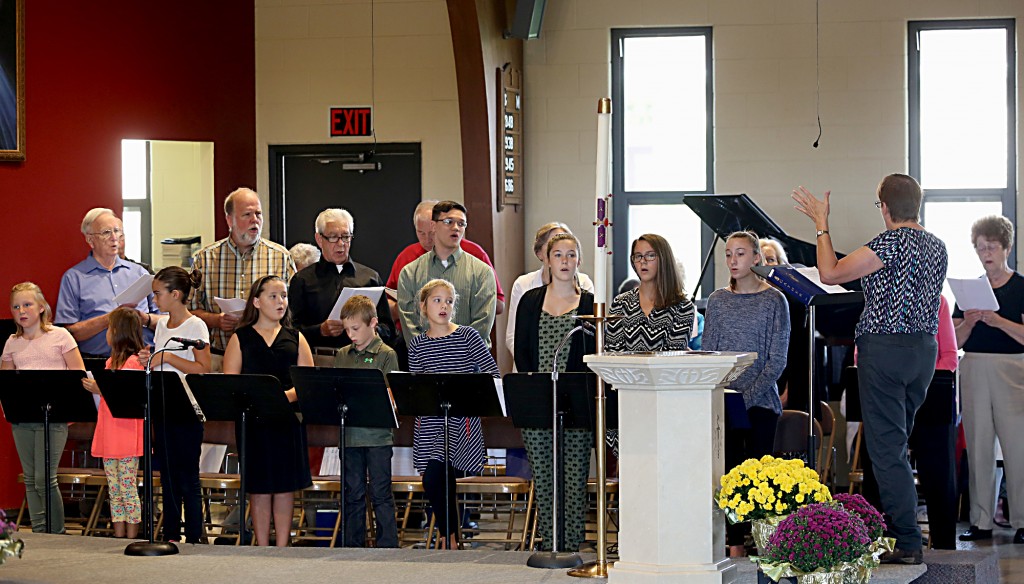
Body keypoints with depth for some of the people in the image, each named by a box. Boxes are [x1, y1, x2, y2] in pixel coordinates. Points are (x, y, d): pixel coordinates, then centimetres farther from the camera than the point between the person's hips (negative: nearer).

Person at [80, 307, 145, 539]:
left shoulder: (134, 361, -11)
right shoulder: (112, 361, 16)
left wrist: (101, 389, -20)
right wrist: (92, 386, 7)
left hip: (127, 436, -9)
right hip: (108, 435, 9)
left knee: (128, 488, -5)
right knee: (114, 490, 10)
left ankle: (132, 537, -1)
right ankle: (119, 535, 14)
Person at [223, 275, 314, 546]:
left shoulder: (295, 338, 11)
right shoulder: (240, 338, 7)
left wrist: (286, 396, -16)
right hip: (252, 420, -1)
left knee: (286, 487, 1)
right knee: (259, 487, 2)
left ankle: (282, 549, 8)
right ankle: (262, 550, 10)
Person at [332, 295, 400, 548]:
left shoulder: (386, 355, -3)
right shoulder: (342, 356, 13)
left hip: (378, 434, -5)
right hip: (349, 434, 5)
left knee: (381, 493, -1)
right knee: (353, 493, 11)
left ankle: (387, 545, 4)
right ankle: (353, 545, 17)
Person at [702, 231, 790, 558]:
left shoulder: (774, 301, -1)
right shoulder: (718, 301, 8)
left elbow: (777, 360, -5)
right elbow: (707, 355, 7)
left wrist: (747, 397, -14)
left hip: (760, 404, -3)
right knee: (729, 472, 2)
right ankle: (735, 545, 7)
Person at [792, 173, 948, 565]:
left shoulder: (890, 243, -16)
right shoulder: (937, 247, 10)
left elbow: (830, 273, -13)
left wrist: (821, 223, -2)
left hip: (884, 349, -8)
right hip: (926, 346, 8)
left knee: (886, 448, -5)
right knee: (894, 444, 17)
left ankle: (907, 543, -8)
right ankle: (897, 529, 20)